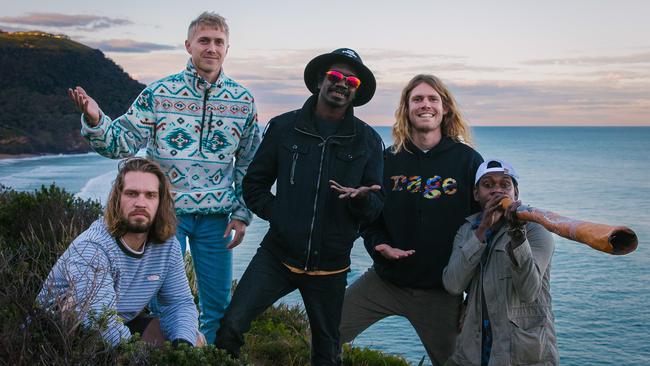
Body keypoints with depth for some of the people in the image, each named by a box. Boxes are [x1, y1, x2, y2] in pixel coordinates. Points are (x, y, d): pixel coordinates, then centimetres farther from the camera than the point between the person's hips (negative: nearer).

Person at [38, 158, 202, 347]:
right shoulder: (91, 249, -28)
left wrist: (183, 345, -21)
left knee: (194, 340, -7)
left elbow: (180, 303, -2)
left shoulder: (168, 245, -7)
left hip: (123, 326, 6)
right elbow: (104, 326, -36)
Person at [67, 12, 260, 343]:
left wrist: (242, 214, 4)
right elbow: (124, 142, -4)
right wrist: (94, 120, -23)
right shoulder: (158, 93, -4)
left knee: (218, 306, 10)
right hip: (166, 212, -1)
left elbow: (249, 163, 8)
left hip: (216, 218, 2)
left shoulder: (243, 101, 2)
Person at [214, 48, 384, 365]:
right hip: (277, 255, -1)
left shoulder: (368, 141, 2)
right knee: (231, 325, -17)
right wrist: (277, 215, -4)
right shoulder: (284, 126, 2)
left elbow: (375, 209, 2)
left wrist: (361, 198, -20)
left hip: (330, 265, 1)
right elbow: (254, 184, 9)